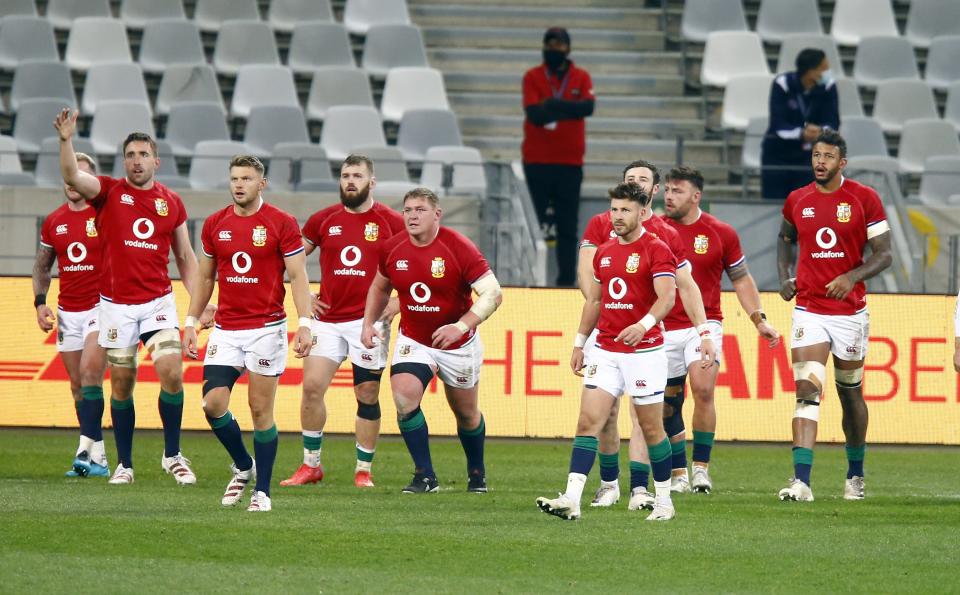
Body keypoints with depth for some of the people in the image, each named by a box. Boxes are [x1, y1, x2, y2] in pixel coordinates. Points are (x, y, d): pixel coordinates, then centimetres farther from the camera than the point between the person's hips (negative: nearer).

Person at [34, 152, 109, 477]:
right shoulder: (53, 222, 9)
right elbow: (42, 266, 19)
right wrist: (40, 302, 6)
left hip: (101, 306, -6)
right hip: (67, 312, 6)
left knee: (89, 372, -20)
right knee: (77, 384, 6)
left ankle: (87, 447, -23)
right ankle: (97, 458, 11)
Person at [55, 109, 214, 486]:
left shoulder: (171, 202, 6)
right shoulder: (109, 192, -1)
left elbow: (185, 257, 12)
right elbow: (72, 177, -20)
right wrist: (66, 141, -37)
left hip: (158, 302, 1)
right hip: (117, 304, -1)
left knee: (172, 373, -13)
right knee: (122, 383, 5)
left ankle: (172, 455, 4)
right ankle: (124, 463, 15)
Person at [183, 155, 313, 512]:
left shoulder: (282, 224, -4)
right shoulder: (215, 225, 8)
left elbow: (297, 276, -5)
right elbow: (205, 277, 17)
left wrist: (304, 323, -15)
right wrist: (191, 322, 12)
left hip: (267, 328, -4)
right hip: (225, 331, 4)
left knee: (261, 410, -2)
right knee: (213, 403, -8)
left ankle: (262, 490, 7)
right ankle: (243, 466, 16)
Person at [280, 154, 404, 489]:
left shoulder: (391, 222, 1)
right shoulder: (323, 220, 8)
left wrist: (400, 302, -5)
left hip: (370, 320, -2)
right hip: (328, 319, 2)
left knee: (367, 395, 0)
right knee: (312, 385, -7)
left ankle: (364, 470, 10)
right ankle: (311, 465, 4)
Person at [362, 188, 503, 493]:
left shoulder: (459, 248, -20)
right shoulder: (393, 249, -6)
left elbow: (492, 293, -24)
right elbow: (380, 287, 15)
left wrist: (461, 326, -35)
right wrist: (368, 323, 1)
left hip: (458, 344, -2)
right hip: (413, 340, 2)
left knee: (466, 414, 12)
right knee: (405, 400, -21)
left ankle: (477, 473, 38)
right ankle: (425, 476, -10)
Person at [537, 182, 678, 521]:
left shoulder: (656, 250, -8)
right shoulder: (604, 253, 13)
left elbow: (667, 296, -20)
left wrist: (644, 324, -38)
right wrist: (580, 343, 19)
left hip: (644, 351, -5)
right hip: (605, 351, 5)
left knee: (651, 428, 4)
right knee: (588, 422, -7)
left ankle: (664, 501, 19)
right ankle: (571, 500, -15)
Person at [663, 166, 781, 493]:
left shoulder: (721, 233, 1)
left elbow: (741, 280, 11)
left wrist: (759, 321, 5)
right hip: (665, 328, 2)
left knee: (703, 389, -22)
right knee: (669, 404, 3)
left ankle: (700, 466, -13)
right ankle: (679, 473, 17)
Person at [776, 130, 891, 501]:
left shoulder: (863, 199, -4)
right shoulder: (797, 201, 5)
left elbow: (883, 254, -3)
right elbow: (786, 238, 26)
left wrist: (852, 276, -20)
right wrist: (784, 277, 8)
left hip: (850, 310, -1)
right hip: (808, 311, 1)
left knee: (850, 393, 12)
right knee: (807, 392, -13)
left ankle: (855, 475, 31)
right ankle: (801, 481, -22)